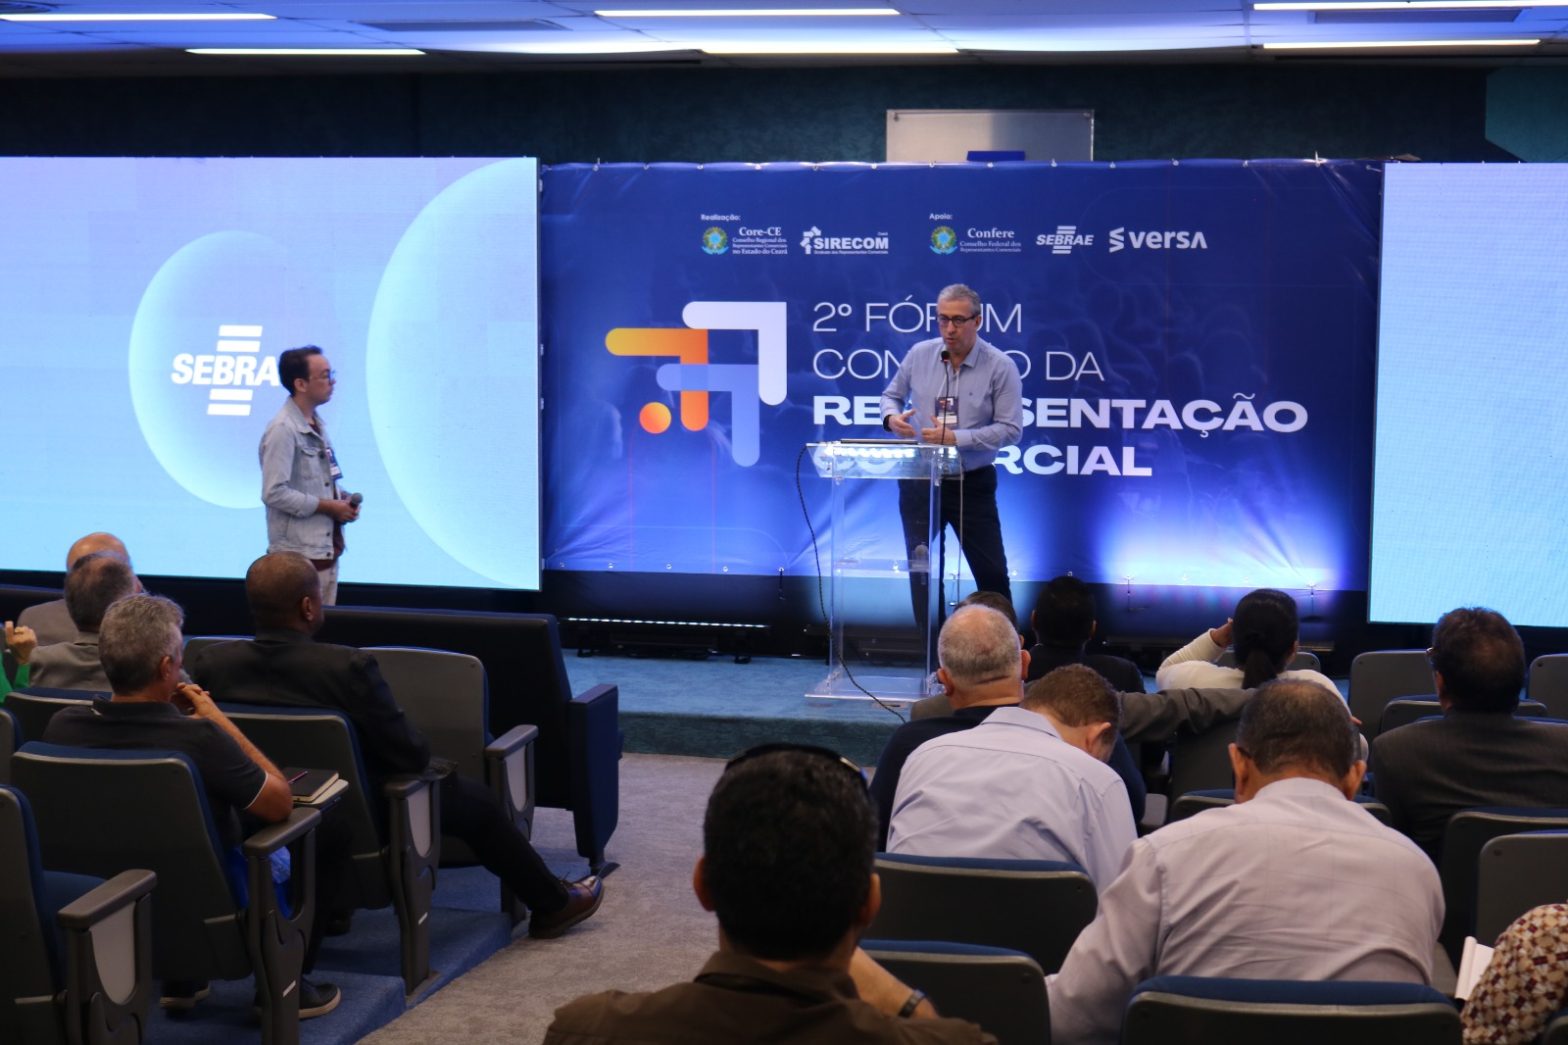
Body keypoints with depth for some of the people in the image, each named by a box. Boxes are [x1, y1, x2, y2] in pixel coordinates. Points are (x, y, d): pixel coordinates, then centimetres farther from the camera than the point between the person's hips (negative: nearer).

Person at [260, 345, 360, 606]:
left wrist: (342, 501, 4)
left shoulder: (316, 426, 13)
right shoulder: (282, 430, -15)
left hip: (326, 551, 9)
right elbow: (274, 493, -21)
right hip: (298, 556, -9)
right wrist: (328, 506, -16)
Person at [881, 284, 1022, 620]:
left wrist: (956, 438, -22)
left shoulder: (1000, 366, -10)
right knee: (921, 569, 9)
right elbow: (891, 395, 15)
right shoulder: (919, 355, 0)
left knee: (991, 572, 3)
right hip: (919, 480, 3)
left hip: (972, 483, -3)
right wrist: (892, 418, -10)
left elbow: (1010, 428, -13)